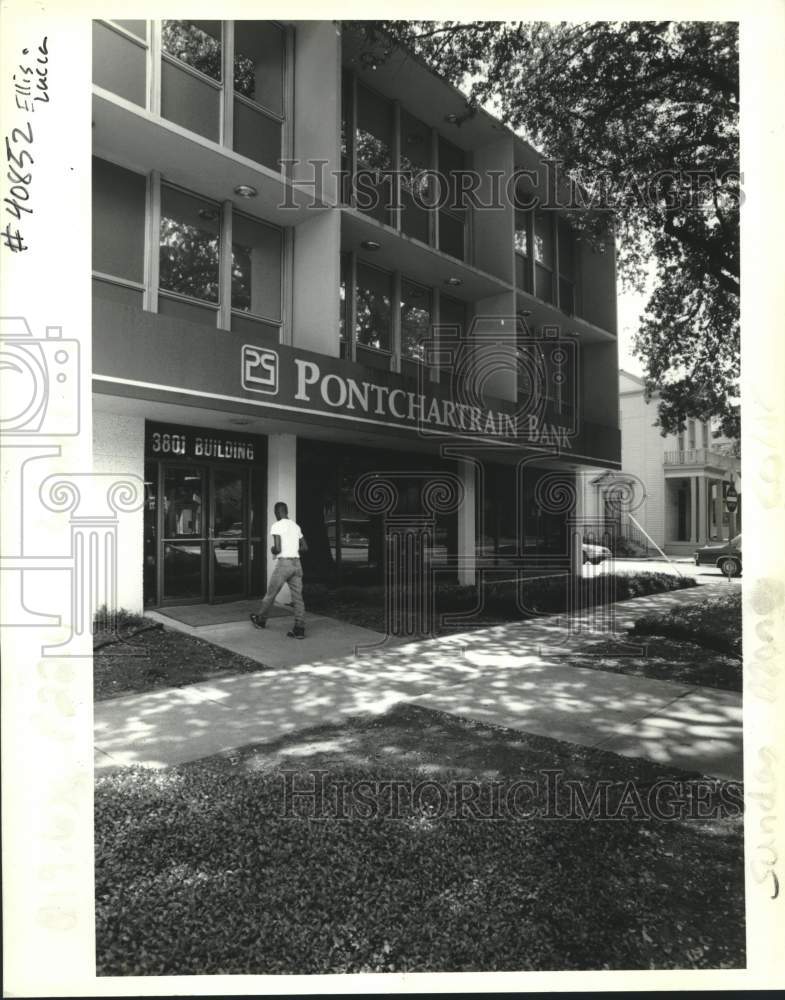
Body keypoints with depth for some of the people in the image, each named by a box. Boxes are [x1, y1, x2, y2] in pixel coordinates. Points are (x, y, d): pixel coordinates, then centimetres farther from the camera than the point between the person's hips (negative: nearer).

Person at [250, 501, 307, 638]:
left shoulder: (276, 526, -7)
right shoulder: (296, 526, 14)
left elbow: (277, 549, -16)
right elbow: (305, 548, 18)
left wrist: (272, 550, 5)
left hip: (283, 563, -6)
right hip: (296, 563, 6)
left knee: (270, 594, 13)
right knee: (297, 597, 2)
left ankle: (260, 620, 30)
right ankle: (299, 629, -2)